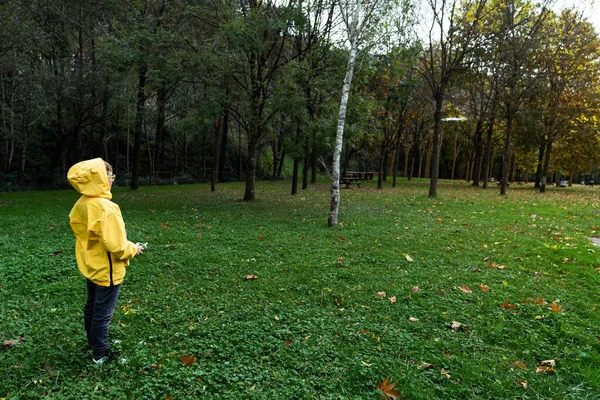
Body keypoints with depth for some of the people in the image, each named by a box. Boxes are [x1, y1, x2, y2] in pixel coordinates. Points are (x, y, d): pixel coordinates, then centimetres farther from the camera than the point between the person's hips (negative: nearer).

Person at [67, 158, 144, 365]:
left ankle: (93, 340, 45)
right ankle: (101, 354, 22)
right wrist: (133, 249, -10)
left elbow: (77, 227, 10)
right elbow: (115, 245, -30)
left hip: (91, 266, 8)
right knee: (103, 312, 7)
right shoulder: (106, 209, -29)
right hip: (107, 270, -8)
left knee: (91, 306, 25)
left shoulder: (81, 204, -3)